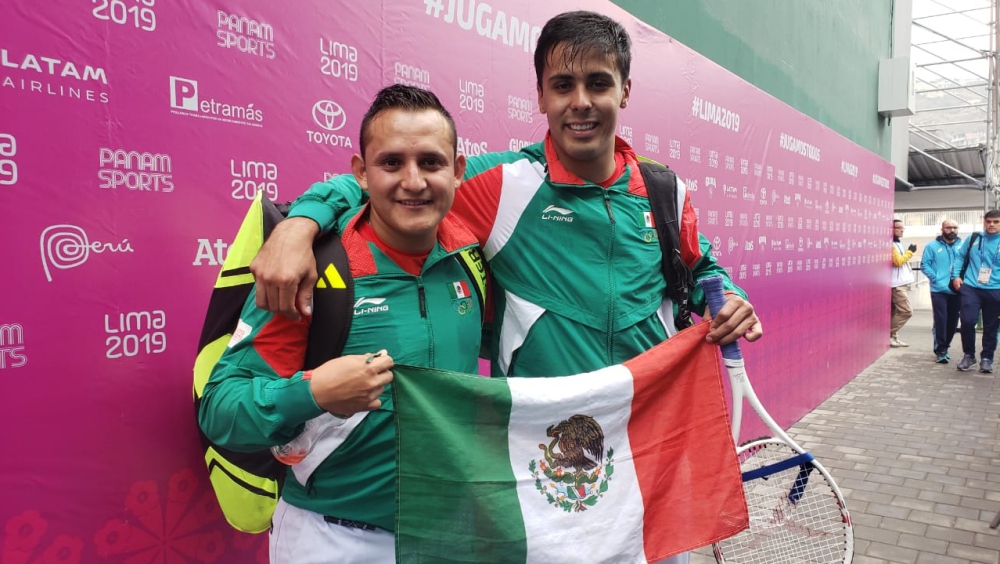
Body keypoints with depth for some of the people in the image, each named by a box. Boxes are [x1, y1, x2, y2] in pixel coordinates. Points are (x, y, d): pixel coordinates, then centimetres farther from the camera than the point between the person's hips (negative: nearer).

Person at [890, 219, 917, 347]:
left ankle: (893, 337, 12)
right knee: (907, 311, -11)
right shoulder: (891, 244, -12)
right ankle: (888, 335, -7)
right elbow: (898, 261, -19)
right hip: (897, 285, -10)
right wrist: (910, 251, -9)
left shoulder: (897, 244, 19)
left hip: (901, 284, 10)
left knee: (896, 312, 9)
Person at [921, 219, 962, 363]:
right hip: (939, 290, -3)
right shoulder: (932, 246, 2)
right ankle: (941, 350, -1)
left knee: (953, 321, 10)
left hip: (957, 291, 3)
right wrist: (935, 278, -12)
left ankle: (943, 347, 25)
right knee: (940, 320, -7)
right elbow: (924, 265, -1)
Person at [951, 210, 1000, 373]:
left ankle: (986, 358, 22)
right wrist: (955, 276, 2)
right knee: (967, 321, -10)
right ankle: (969, 355, 8)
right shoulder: (973, 238, 7)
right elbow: (960, 257, 14)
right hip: (971, 288, 0)